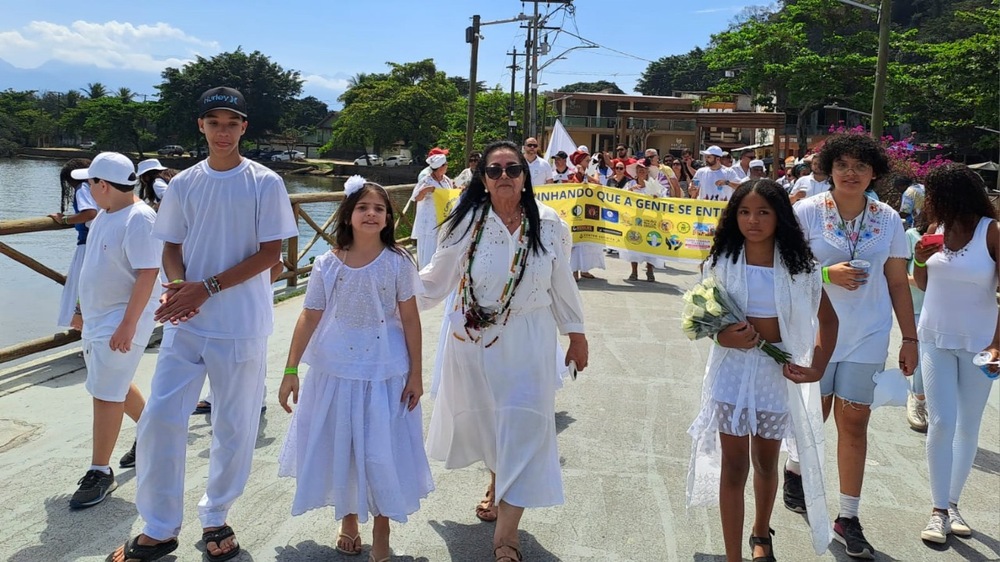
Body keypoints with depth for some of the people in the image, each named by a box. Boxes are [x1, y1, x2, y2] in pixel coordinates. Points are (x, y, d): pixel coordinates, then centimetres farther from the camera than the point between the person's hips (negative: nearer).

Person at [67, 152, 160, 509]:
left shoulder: (139, 220, -21)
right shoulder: (105, 215, 9)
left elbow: (148, 274, -26)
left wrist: (128, 324, -28)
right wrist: (85, 309, 22)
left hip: (122, 322, -10)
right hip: (97, 319, 10)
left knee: (106, 394, -5)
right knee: (117, 386, 20)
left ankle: (100, 473, 4)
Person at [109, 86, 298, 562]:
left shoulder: (265, 183, -5)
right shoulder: (184, 184, 6)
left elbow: (271, 253, -8)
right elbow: (171, 249, 10)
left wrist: (207, 288, -16)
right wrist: (177, 285, -13)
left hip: (241, 325, -3)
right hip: (186, 323, 3)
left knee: (234, 427, 7)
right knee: (159, 419, -1)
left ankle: (215, 518, 29)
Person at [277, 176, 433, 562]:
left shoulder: (398, 262, -6)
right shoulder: (327, 264, -2)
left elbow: (410, 319, -4)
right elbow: (309, 318, 1)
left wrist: (415, 374, -5)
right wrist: (290, 371, 0)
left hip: (386, 372, -2)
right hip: (335, 370, 2)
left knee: (381, 452, 0)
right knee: (337, 449, 12)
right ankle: (348, 521, 34)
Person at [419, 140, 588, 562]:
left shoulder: (549, 225, -4)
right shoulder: (466, 222, -7)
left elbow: (562, 285, 5)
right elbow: (438, 279, 2)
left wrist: (576, 335, 10)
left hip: (529, 341, 0)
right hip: (473, 338, 0)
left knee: (523, 427, -3)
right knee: (484, 418, 15)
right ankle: (497, 482, 48)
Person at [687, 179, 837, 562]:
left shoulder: (798, 265, -5)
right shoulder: (722, 261, -4)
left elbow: (827, 318, 4)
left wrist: (816, 368, -7)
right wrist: (721, 335, -17)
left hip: (778, 370, 1)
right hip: (733, 367, 0)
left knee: (765, 462, 16)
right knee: (733, 465, 3)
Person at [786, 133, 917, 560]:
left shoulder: (888, 219, 2)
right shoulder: (807, 212, -6)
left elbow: (898, 283, 6)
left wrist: (910, 337, 5)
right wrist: (827, 274, -20)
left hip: (867, 337, 2)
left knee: (854, 422, 3)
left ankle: (848, 518, 14)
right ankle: (795, 469, 44)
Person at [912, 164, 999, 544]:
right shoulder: (937, 228, -1)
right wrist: (920, 256, -10)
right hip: (936, 340, 2)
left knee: (969, 426, 10)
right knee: (941, 423, -5)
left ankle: (952, 503, 24)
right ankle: (939, 510, 2)